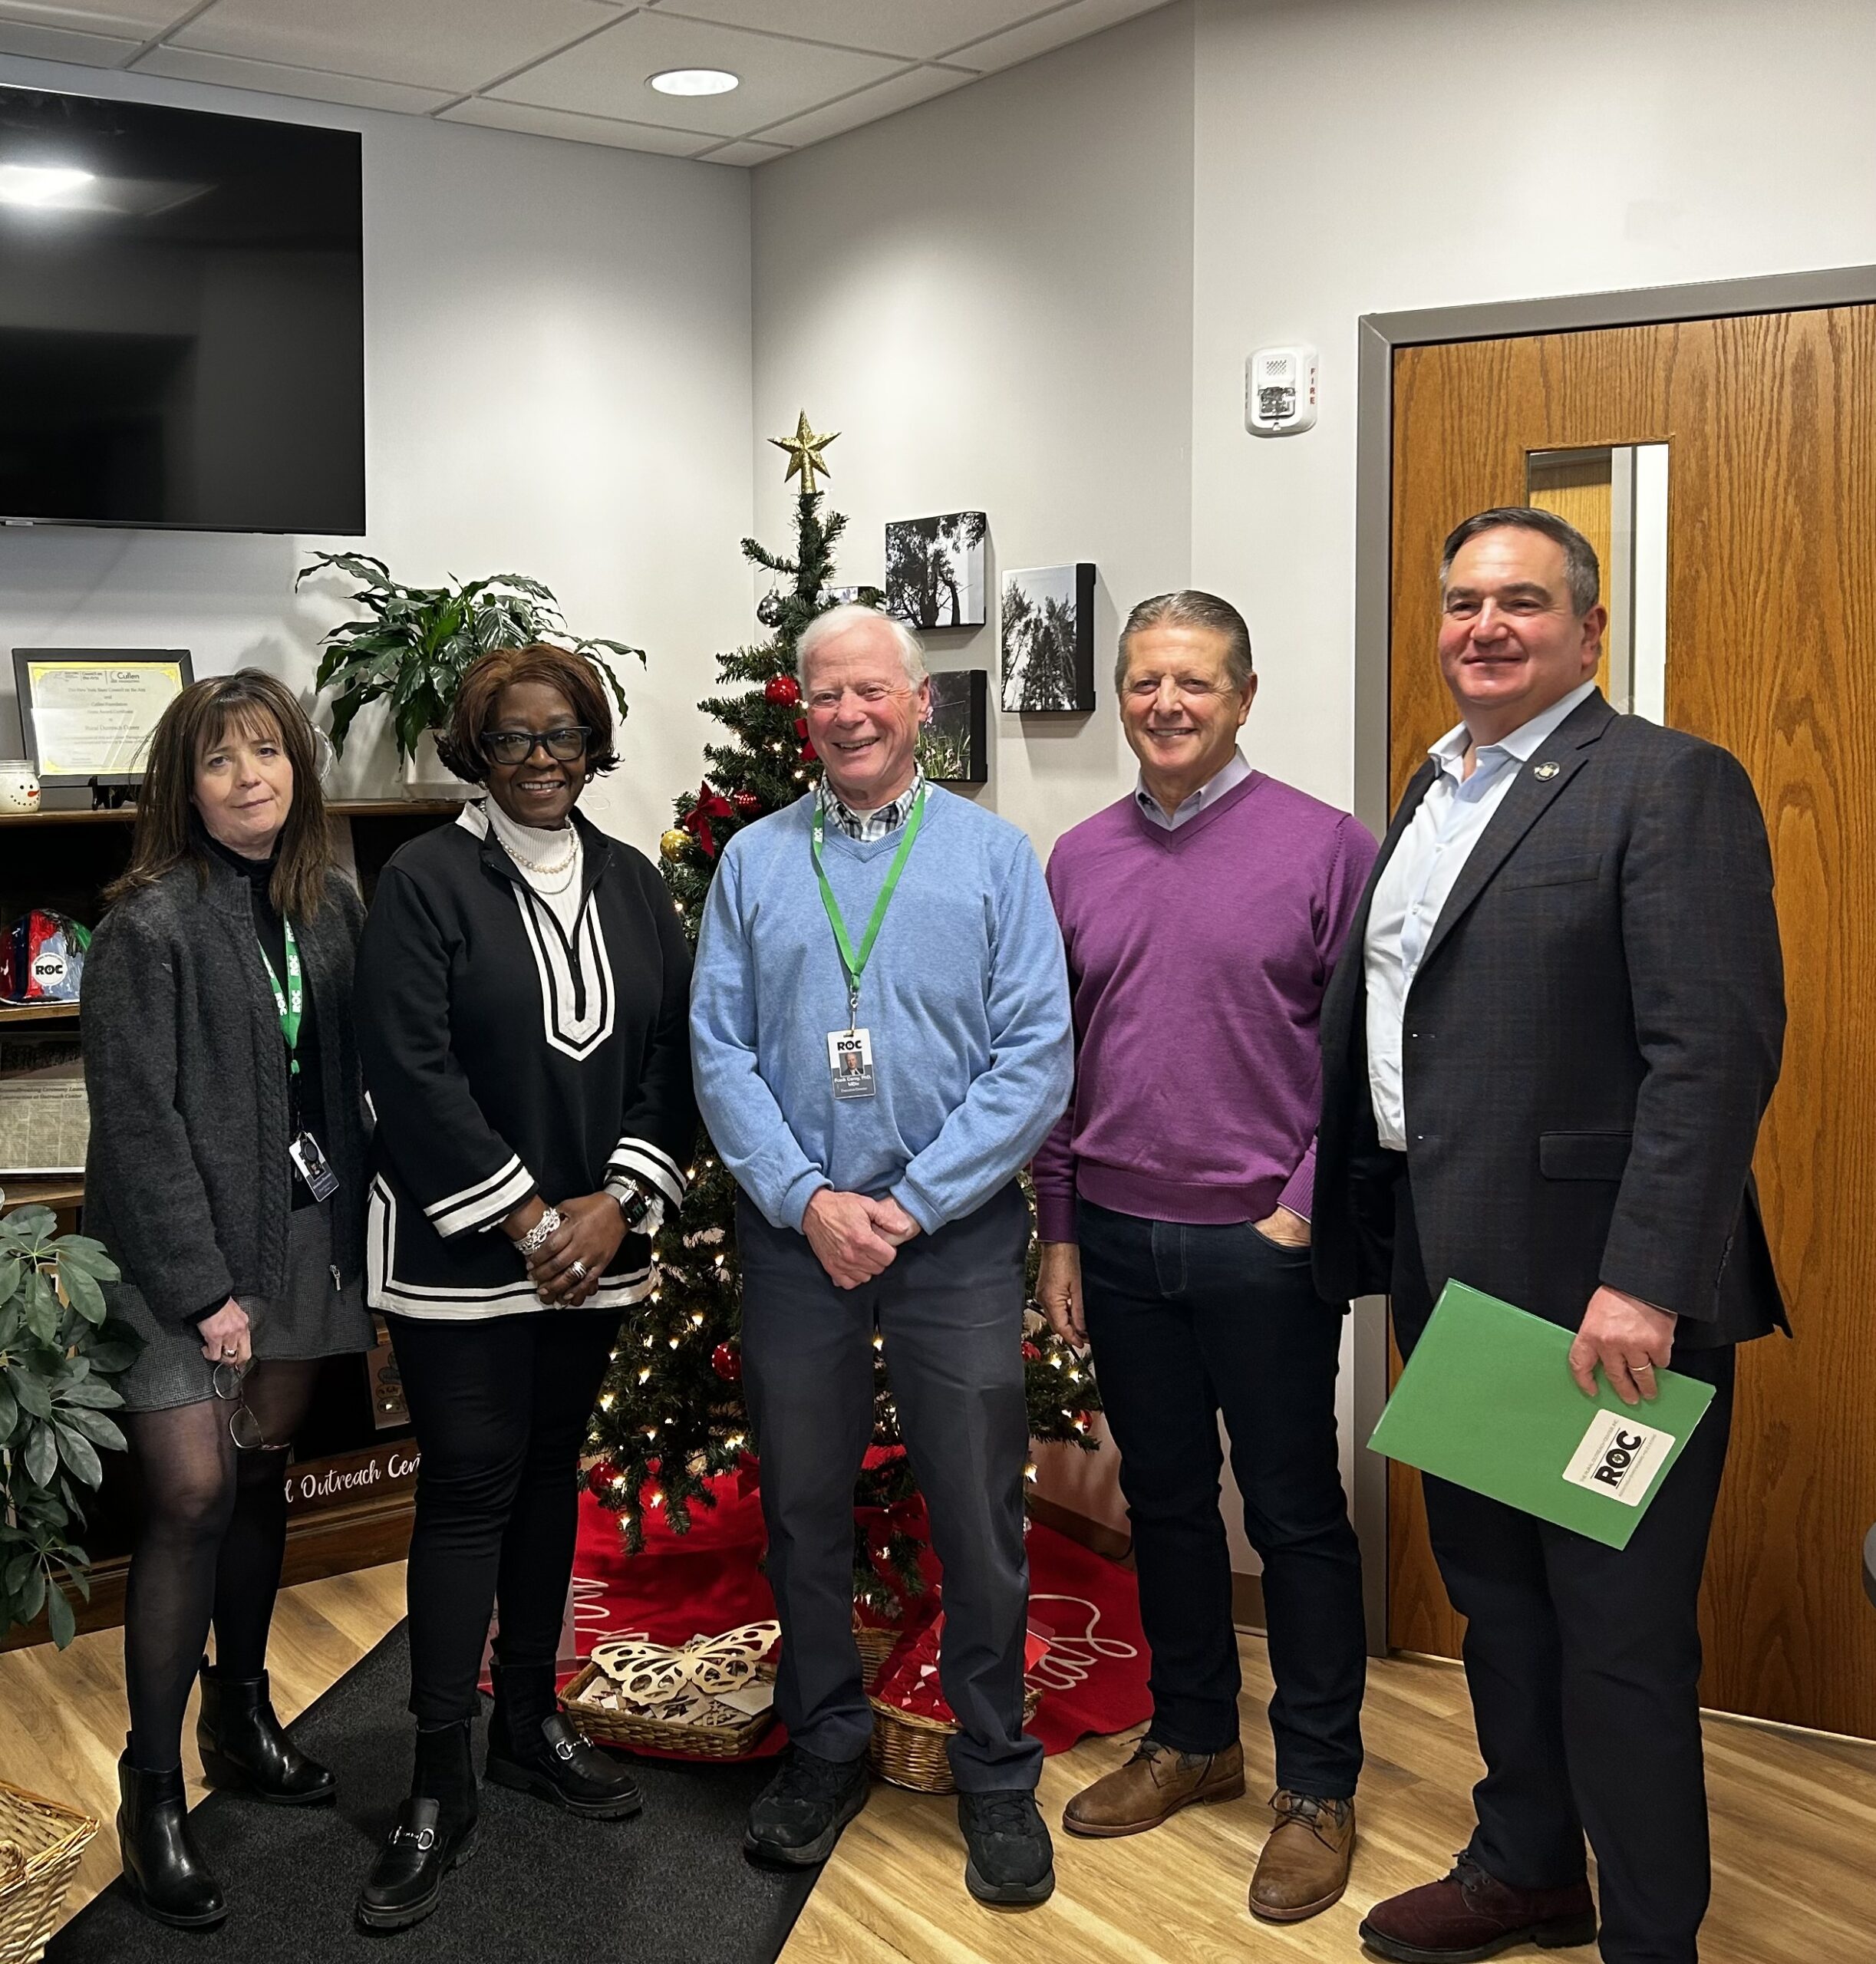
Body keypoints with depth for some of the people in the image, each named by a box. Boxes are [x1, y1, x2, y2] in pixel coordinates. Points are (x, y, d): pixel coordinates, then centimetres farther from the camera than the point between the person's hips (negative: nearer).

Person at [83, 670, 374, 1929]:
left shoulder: (331, 905, 4)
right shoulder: (153, 924, -13)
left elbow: (349, 1078, 6)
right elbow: (138, 1121, -15)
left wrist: (357, 1231, 1)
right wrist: (203, 1287, -15)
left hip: (304, 1233, 6)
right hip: (183, 1251, -5)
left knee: (263, 1479, 16)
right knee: (193, 1502, -5)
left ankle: (242, 1716, 34)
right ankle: (154, 1791, 9)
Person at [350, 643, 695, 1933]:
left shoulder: (632, 884, 7)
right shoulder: (427, 881, -7)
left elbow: (674, 1057, 5)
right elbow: (411, 1070, -13)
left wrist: (616, 1204, -7)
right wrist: (525, 1218, -14)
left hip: (595, 1246, 5)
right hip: (460, 1251, -4)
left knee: (552, 1474, 14)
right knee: (469, 1489, -2)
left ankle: (530, 1721, 29)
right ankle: (441, 1790, 8)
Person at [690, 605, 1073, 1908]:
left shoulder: (995, 856, 0)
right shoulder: (755, 863, 6)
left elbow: (1036, 1062, -7)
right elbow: (720, 1055, 0)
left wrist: (909, 1206, -13)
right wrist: (811, 1201, -12)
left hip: (957, 1234, -2)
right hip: (795, 1234, 2)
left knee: (981, 1518, 5)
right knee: (804, 1509, 13)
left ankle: (997, 1774, 24)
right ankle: (824, 1750, 32)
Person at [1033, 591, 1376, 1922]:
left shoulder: (1324, 846, -6)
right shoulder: (1078, 861, 7)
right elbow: (1054, 1060, 11)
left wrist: (1307, 1211, -12)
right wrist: (1060, 1231, 9)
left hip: (1263, 1245, -4)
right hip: (1118, 1239, 4)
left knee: (1297, 1515, 6)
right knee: (1164, 1499, 16)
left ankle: (1320, 1788, 20)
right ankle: (1193, 1738, 33)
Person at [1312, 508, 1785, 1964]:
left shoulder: (1669, 785, -11)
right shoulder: (1433, 793, 15)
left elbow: (1719, 1050, -20)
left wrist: (1643, 1283, -25)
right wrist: (1374, 1237, 12)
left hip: (1599, 1294, -8)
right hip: (1453, 1278, 8)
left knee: (1620, 1632, 4)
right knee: (1493, 1594, 21)